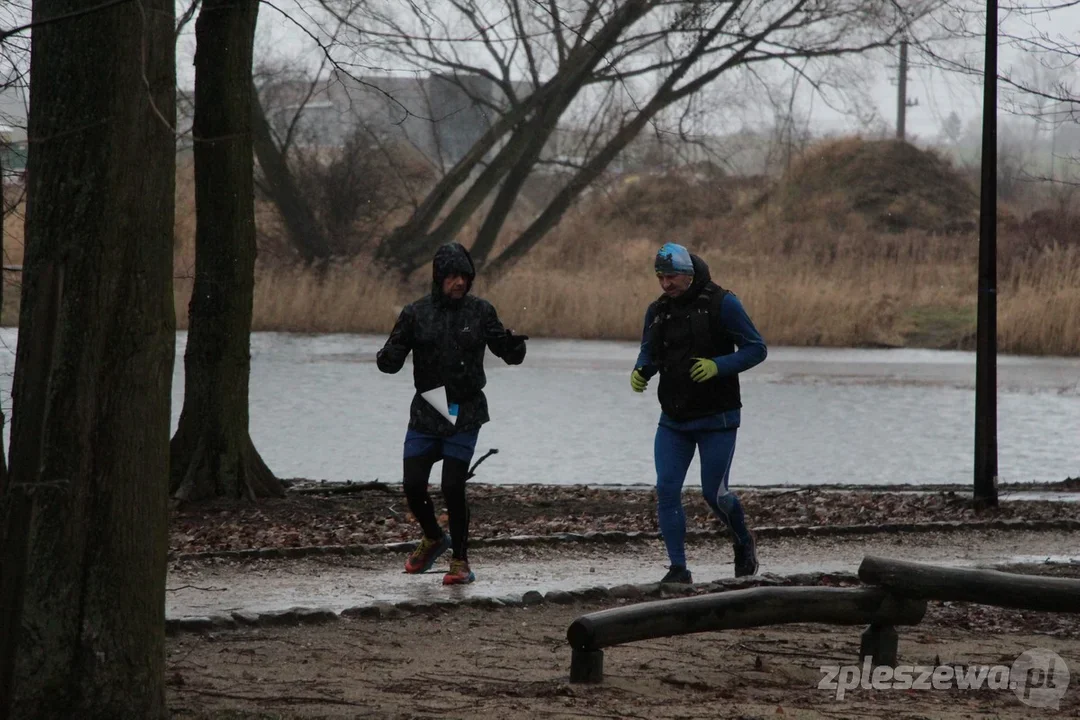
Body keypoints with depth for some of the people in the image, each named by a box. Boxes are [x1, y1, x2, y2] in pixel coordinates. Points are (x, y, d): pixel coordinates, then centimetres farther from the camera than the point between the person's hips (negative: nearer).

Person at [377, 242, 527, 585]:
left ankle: (460, 562, 5)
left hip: (465, 415, -2)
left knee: (453, 488, -9)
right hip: (425, 414, 2)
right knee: (413, 485, 1)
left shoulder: (480, 312, 0)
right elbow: (391, 361, -1)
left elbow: (508, 353, 3)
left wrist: (515, 346, -20)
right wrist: (388, 357, -25)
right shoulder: (416, 313, -1)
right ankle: (433, 538, 30)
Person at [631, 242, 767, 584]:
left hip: (716, 418, -5)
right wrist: (641, 371, -5)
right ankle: (678, 568, 0)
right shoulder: (657, 311, 5)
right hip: (673, 420, 5)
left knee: (713, 493, 1)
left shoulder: (721, 304, -11)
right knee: (666, 490, -6)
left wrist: (718, 366, -25)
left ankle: (743, 542, 31)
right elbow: (649, 351, 19)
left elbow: (756, 348, -9)